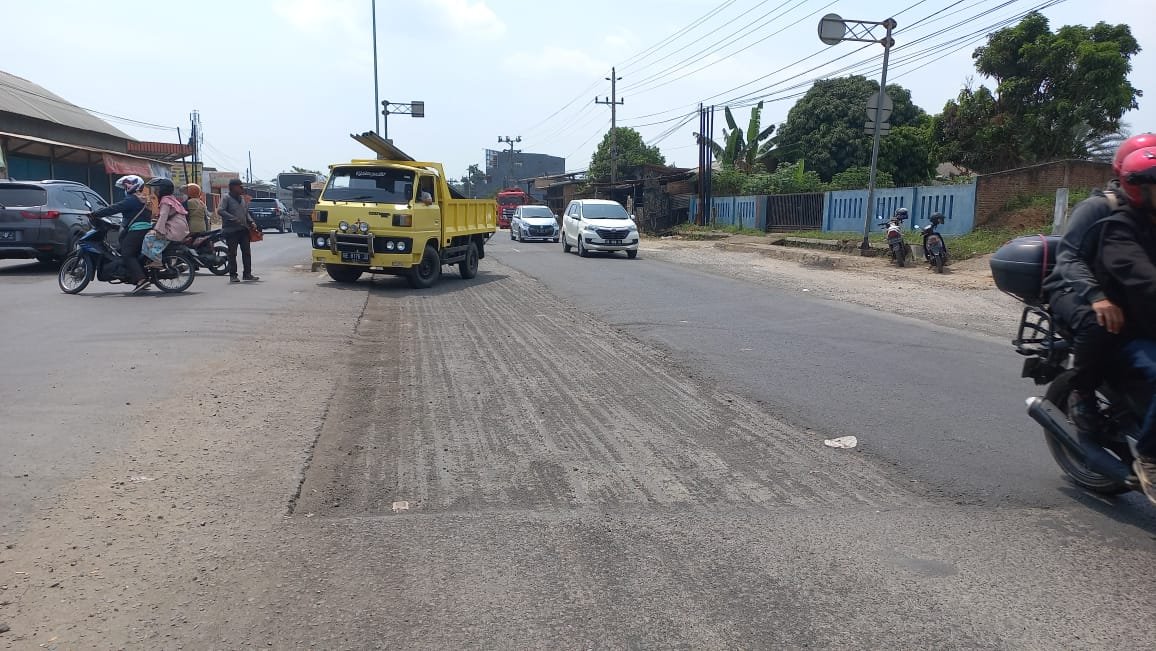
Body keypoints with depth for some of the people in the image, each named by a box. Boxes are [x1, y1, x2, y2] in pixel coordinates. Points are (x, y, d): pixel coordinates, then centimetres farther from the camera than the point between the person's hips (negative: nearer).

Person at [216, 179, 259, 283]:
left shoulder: (243, 198, 14)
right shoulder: (226, 198, -6)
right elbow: (220, 210, -18)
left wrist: (251, 222, 7)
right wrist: (234, 219, -23)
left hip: (244, 229, 6)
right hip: (231, 230, -6)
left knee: (247, 252, 6)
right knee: (232, 254, 0)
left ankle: (247, 274, 13)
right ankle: (233, 275, 7)